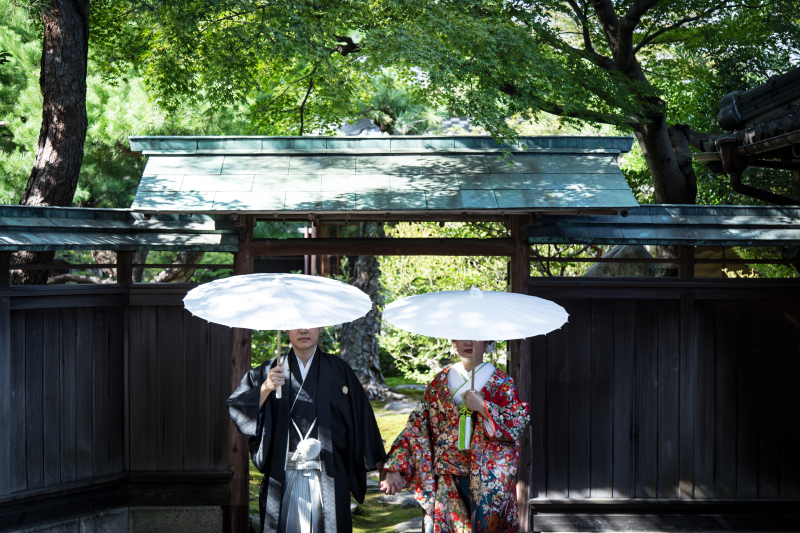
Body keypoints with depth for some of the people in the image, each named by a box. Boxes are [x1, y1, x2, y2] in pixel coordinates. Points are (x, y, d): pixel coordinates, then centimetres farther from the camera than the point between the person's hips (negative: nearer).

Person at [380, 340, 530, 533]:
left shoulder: (501, 383, 2)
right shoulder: (440, 382, 9)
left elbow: (519, 423, -6)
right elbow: (417, 425, 5)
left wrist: (483, 407, -16)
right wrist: (395, 468, -2)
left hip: (488, 480, -2)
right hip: (448, 483, 2)